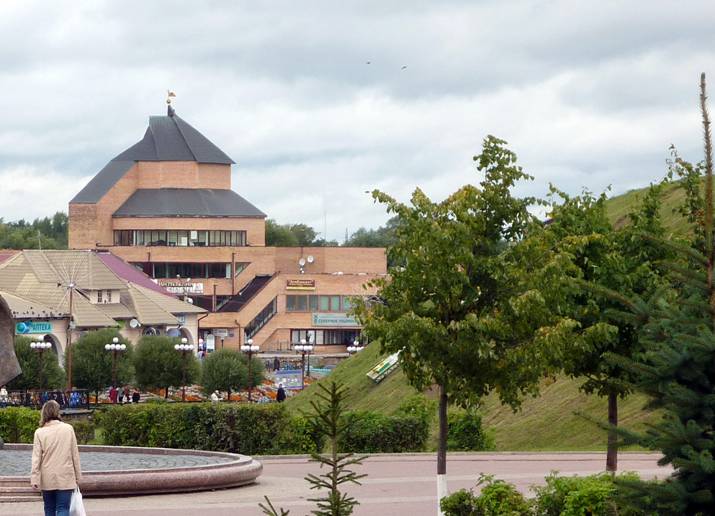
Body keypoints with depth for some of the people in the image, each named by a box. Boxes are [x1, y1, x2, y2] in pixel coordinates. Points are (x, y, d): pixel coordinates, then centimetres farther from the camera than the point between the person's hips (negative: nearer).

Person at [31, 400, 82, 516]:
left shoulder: (40, 432, -4)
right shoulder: (68, 429, -3)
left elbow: (36, 457, -6)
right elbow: (75, 454, 1)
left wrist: (35, 479, -4)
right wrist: (78, 475, 9)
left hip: (47, 479, 1)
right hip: (65, 478, -1)